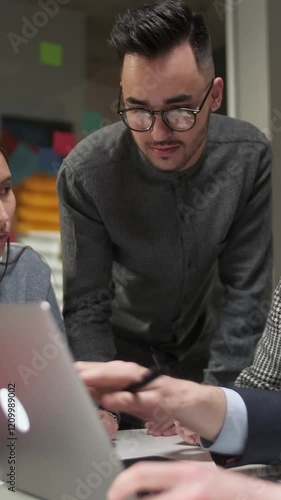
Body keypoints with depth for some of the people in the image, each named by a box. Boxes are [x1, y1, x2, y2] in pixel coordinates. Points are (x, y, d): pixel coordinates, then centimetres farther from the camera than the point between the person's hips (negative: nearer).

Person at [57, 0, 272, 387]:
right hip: (121, 340, -1)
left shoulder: (248, 156, -21)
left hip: (203, 336, 2)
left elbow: (246, 290, -16)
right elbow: (85, 308, -20)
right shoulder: (84, 174, -26)